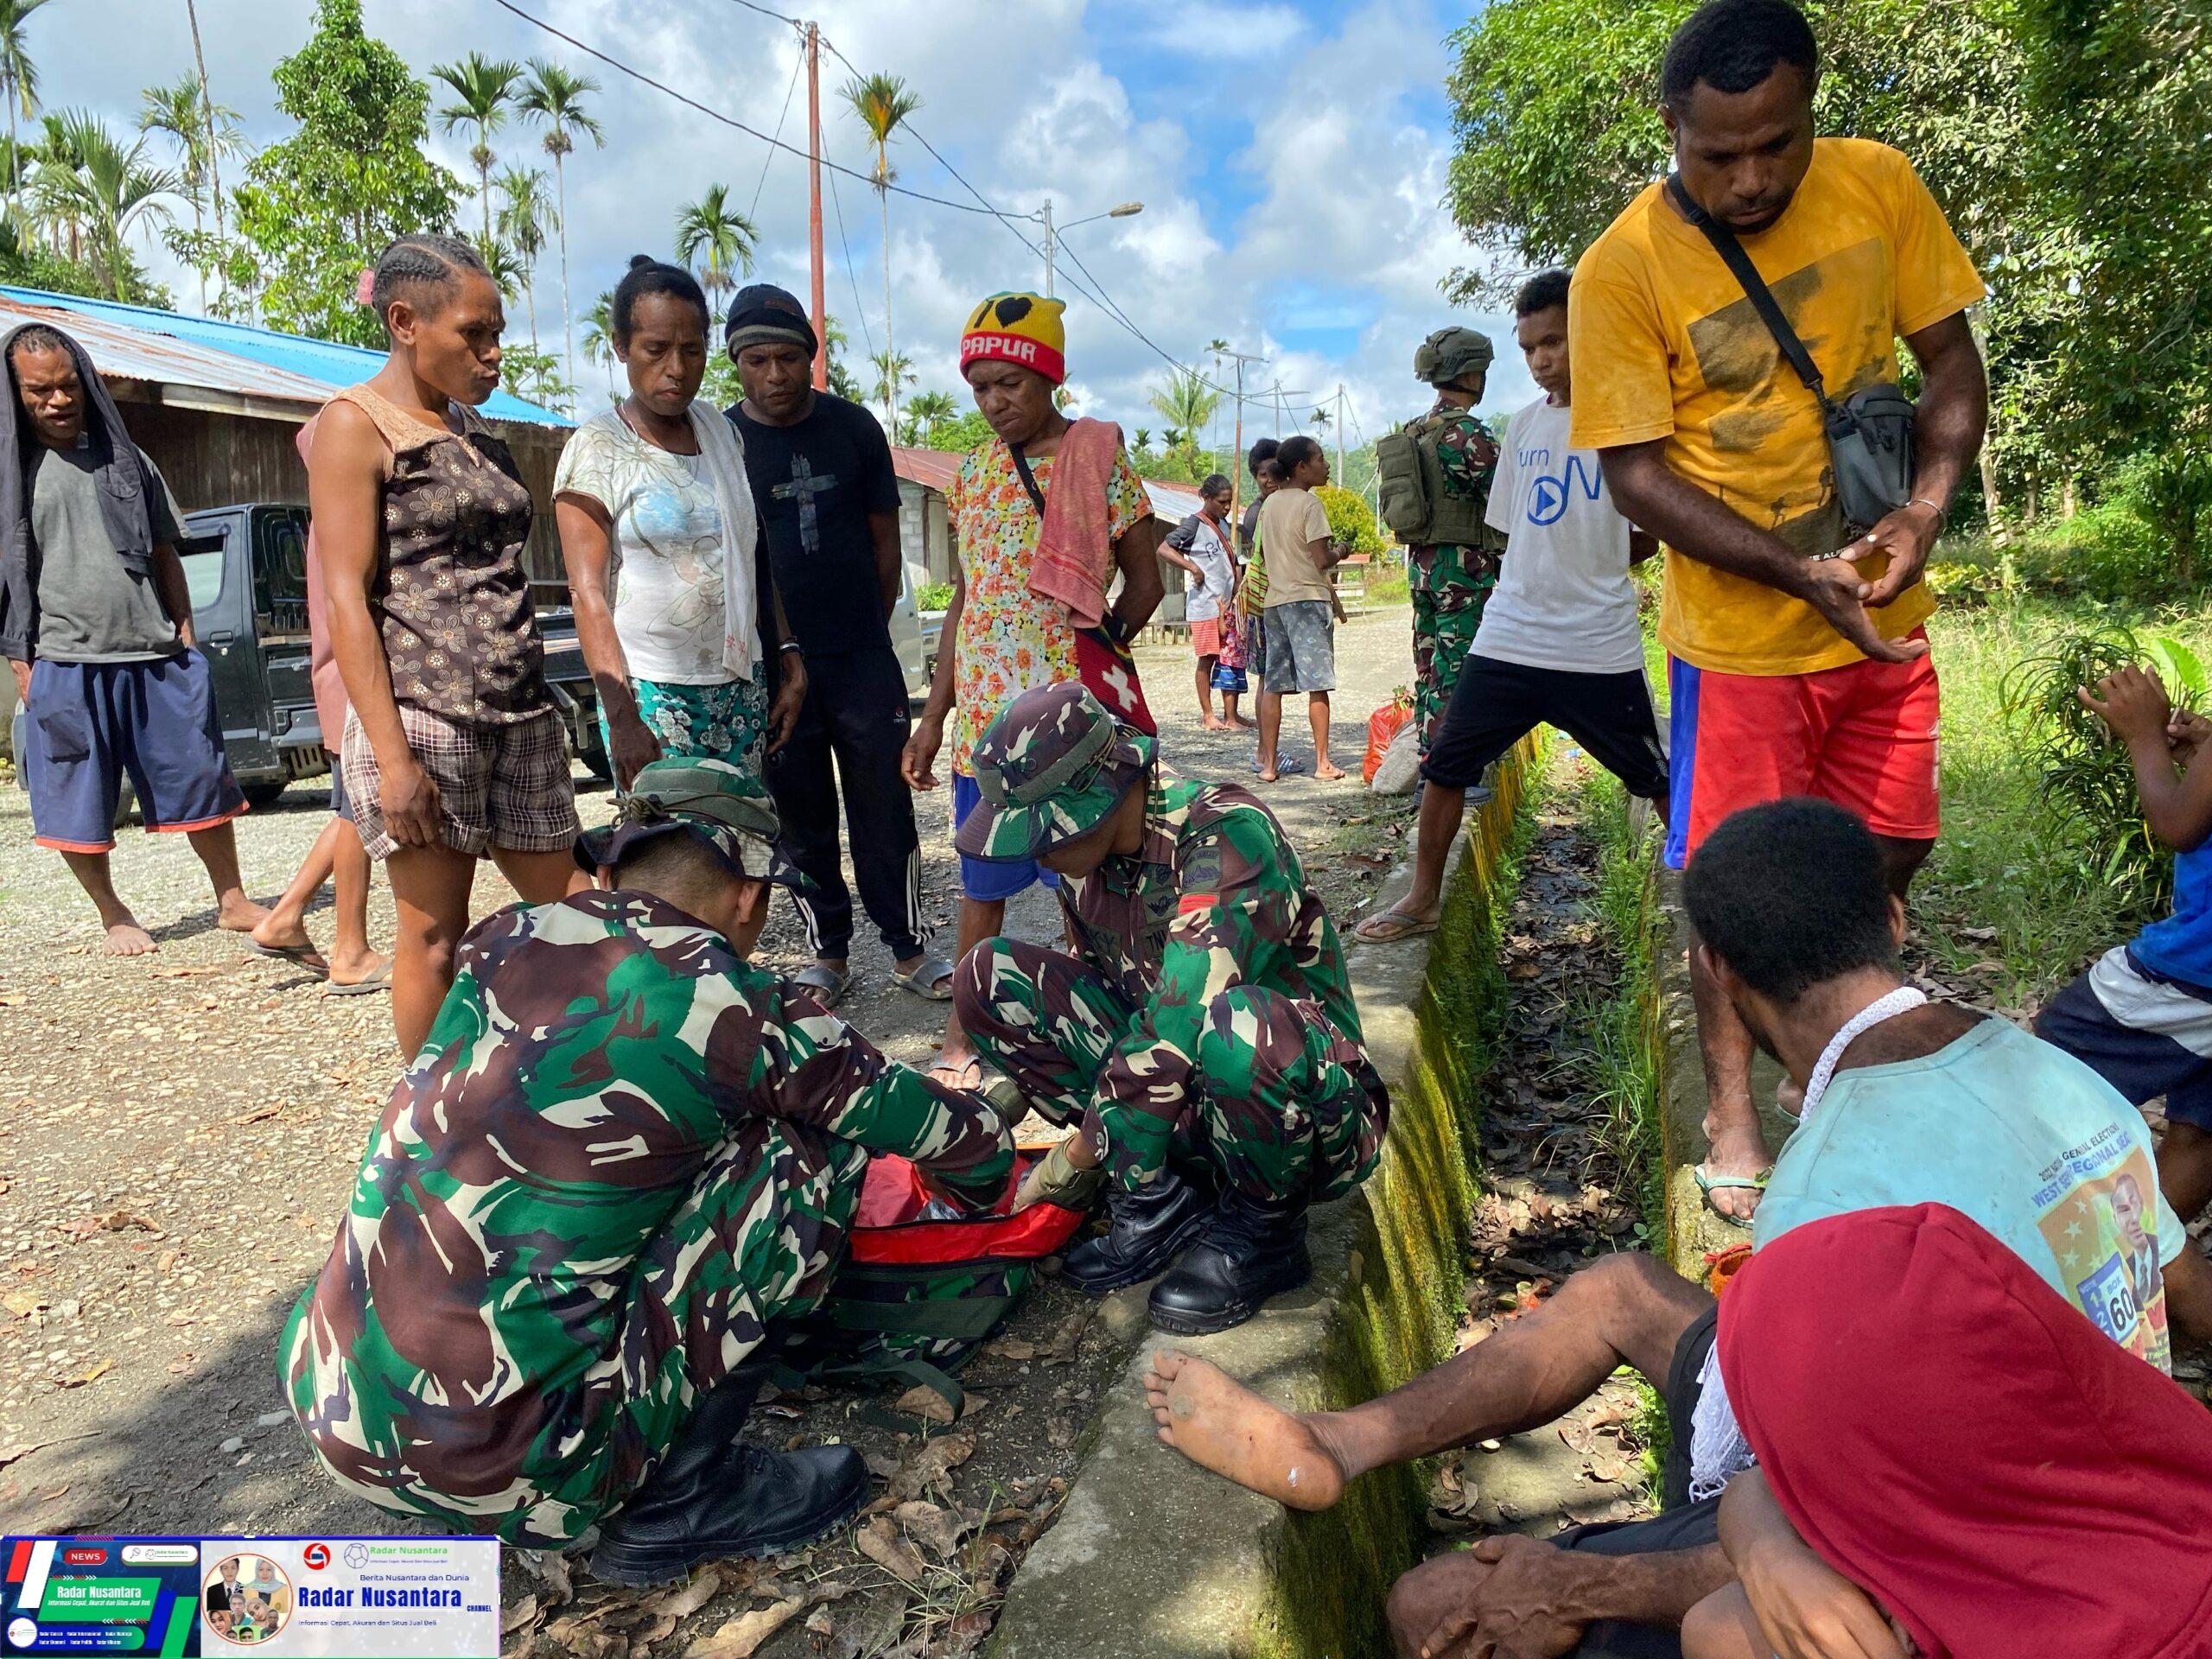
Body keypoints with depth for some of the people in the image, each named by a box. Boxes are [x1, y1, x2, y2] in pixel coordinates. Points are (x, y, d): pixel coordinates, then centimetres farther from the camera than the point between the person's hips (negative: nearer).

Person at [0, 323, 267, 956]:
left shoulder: (127, 460, 11)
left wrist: (185, 635, 6)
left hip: (155, 655, 2)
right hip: (64, 665, -2)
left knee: (202, 782, 4)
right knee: (79, 804, 4)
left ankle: (232, 900, 14)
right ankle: (113, 917, 19)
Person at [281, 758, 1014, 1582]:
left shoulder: (503, 942, 5)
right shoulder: (736, 1011, -11)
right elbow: (974, 1144, 1)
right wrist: (981, 1171, 25)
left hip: (326, 1409, 7)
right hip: (507, 1472, -7)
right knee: (811, 1146, -1)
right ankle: (681, 1497, 7)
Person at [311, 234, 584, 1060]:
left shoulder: (473, 426, 17)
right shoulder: (356, 424, -3)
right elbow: (346, 597, -11)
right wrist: (392, 756, -18)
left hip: (520, 714, 7)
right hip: (424, 715, -7)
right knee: (434, 938, 1)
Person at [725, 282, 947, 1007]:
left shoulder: (853, 428, 4)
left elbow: (885, 539, 10)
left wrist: (868, 631, 10)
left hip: (862, 657, 1)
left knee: (885, 810, 3)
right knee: (801, 818, 7)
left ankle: (909, 948, 15)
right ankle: (827, 953, 21)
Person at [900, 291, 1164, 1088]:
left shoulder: (1098, 459, -3)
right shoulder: (971, 474, 11)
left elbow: (1143, 582, 2)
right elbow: (964, 600, 14)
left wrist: (1095, 654, -12)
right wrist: (934, 715, 12)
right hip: (984, 714, 4)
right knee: (983, 880, 13)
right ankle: (965, 1032, 25)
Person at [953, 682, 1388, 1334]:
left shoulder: (1227, 833, -25)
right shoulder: (1087, 852, -2)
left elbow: (1181, 1019, -31)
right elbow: (1091, 990, 14)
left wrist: (1078, 1153, -23)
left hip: (1311, 1103, -6)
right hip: (1182, 1098, 7)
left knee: (1233, 1024, -43)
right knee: (987, 972, -7)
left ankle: (1265, 1231, -10)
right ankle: (1157, 1199, -2)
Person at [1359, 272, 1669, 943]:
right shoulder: (1524, 424, 10)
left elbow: (1653, 536, -3)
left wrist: (1586, 568, -4)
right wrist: (1555, 569, 5)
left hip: (1600, 646, -4)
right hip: (1508, 636, 4)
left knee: (1661, 779, 5)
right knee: (1446, 764, 5)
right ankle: (1423, 900, 19)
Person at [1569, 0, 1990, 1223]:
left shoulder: (1880, 186, -3)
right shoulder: (1623, 269, -15)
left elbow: (1950, 362, 4)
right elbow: (1636, 473, -16)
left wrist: (1922, 510, -14)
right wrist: (1803, 574, -24)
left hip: (1885, 614, 5)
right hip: (1740, 636, -4)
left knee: (1891, 850, 16)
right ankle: (1731, 1112, 22)